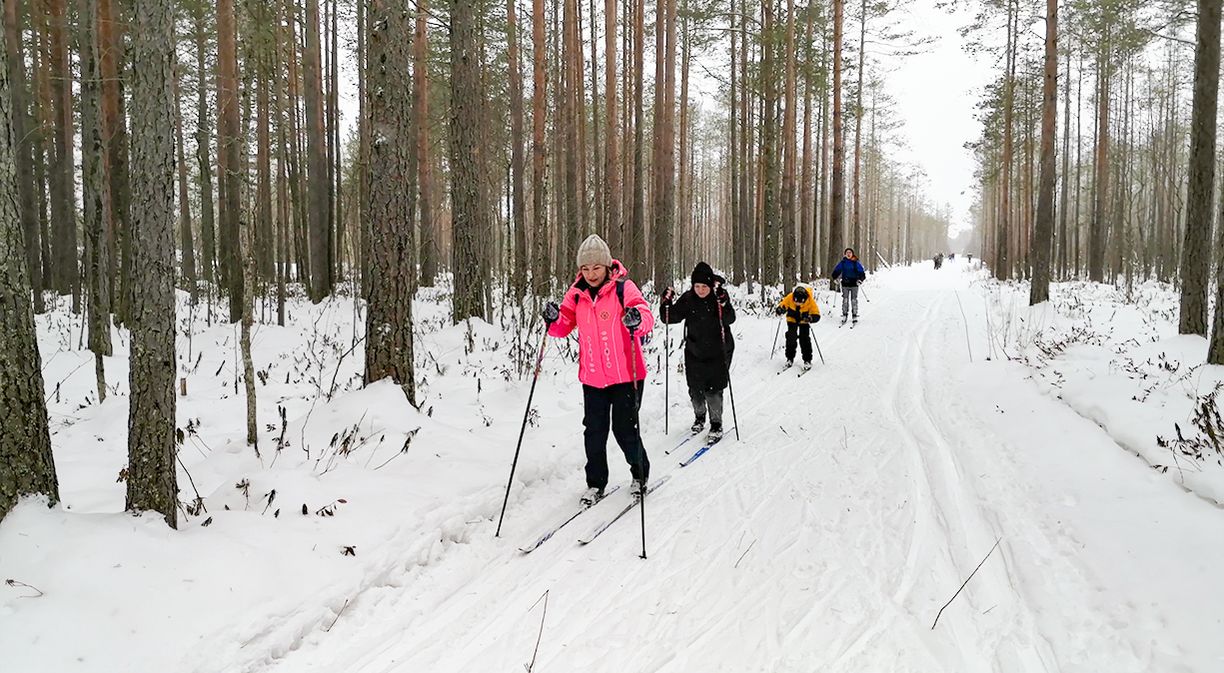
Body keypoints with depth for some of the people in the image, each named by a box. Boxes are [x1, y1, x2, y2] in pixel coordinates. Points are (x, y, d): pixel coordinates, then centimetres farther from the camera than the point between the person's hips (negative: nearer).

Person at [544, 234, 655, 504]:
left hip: (625, 374, -4)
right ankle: (595, 483, 24)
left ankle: (640, 474, 27)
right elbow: (564, 328, 5)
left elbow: (646, 315, -21)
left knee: (625, 429, 2)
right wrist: (554, 319, -18)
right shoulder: (576, 294, 4)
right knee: (594, 431, 7)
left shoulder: (623, 288, -9)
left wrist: (637, 319, -44)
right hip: (592, 377, 4)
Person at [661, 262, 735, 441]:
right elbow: (671, 318, -5)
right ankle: (699, 417, 35)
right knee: (695, 389, 9)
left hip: (718, 352, -3)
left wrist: (723, 303, -41)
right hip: (694, 352, 3)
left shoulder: (720, 296, -11)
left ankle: (716, 424, 12)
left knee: (713, 390, -6)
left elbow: (729, 319, -25)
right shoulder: (687, 299, -5)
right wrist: (667, 304, -22)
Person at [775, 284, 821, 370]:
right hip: (792, 318, 2)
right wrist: (780, 310, -45)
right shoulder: (790, 298, -31)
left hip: (804, 320, -1)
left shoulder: (810, 301, -33)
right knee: (791, 337, -5)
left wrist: (810, 318, -51)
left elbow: (817, 316, -29)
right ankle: (790, 358, 10)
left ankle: (807, 360, -1)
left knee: (804, 338, -11)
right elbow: (782, 305, -21)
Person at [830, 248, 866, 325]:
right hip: (845, 284, 2)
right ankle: (844, 316, 8)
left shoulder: (856, 263, -1)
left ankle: (855, 316, 7)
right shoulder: (842, 262, 5)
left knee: (854, 300, 0)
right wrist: (835, 278, -3)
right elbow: (836, 271, 12)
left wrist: (860, 279, -16)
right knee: (845, 300, 2)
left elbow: (862, 272, 0)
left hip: (854, 284, -2)